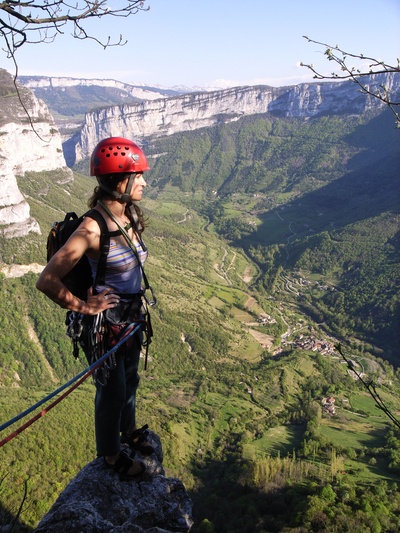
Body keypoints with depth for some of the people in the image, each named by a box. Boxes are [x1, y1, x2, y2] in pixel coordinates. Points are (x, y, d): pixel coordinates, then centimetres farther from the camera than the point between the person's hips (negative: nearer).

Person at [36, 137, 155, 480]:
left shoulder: (131, 215, -4)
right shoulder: (93, 228, -29)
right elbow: (47, 281, -29)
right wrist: (84, 307, -18)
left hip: (132, 317, 7)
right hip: (105, 325, -7)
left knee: (129, 381, 26)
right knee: (112, 390, 14)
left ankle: (129, 431, 53)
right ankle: (111, 453, 40)